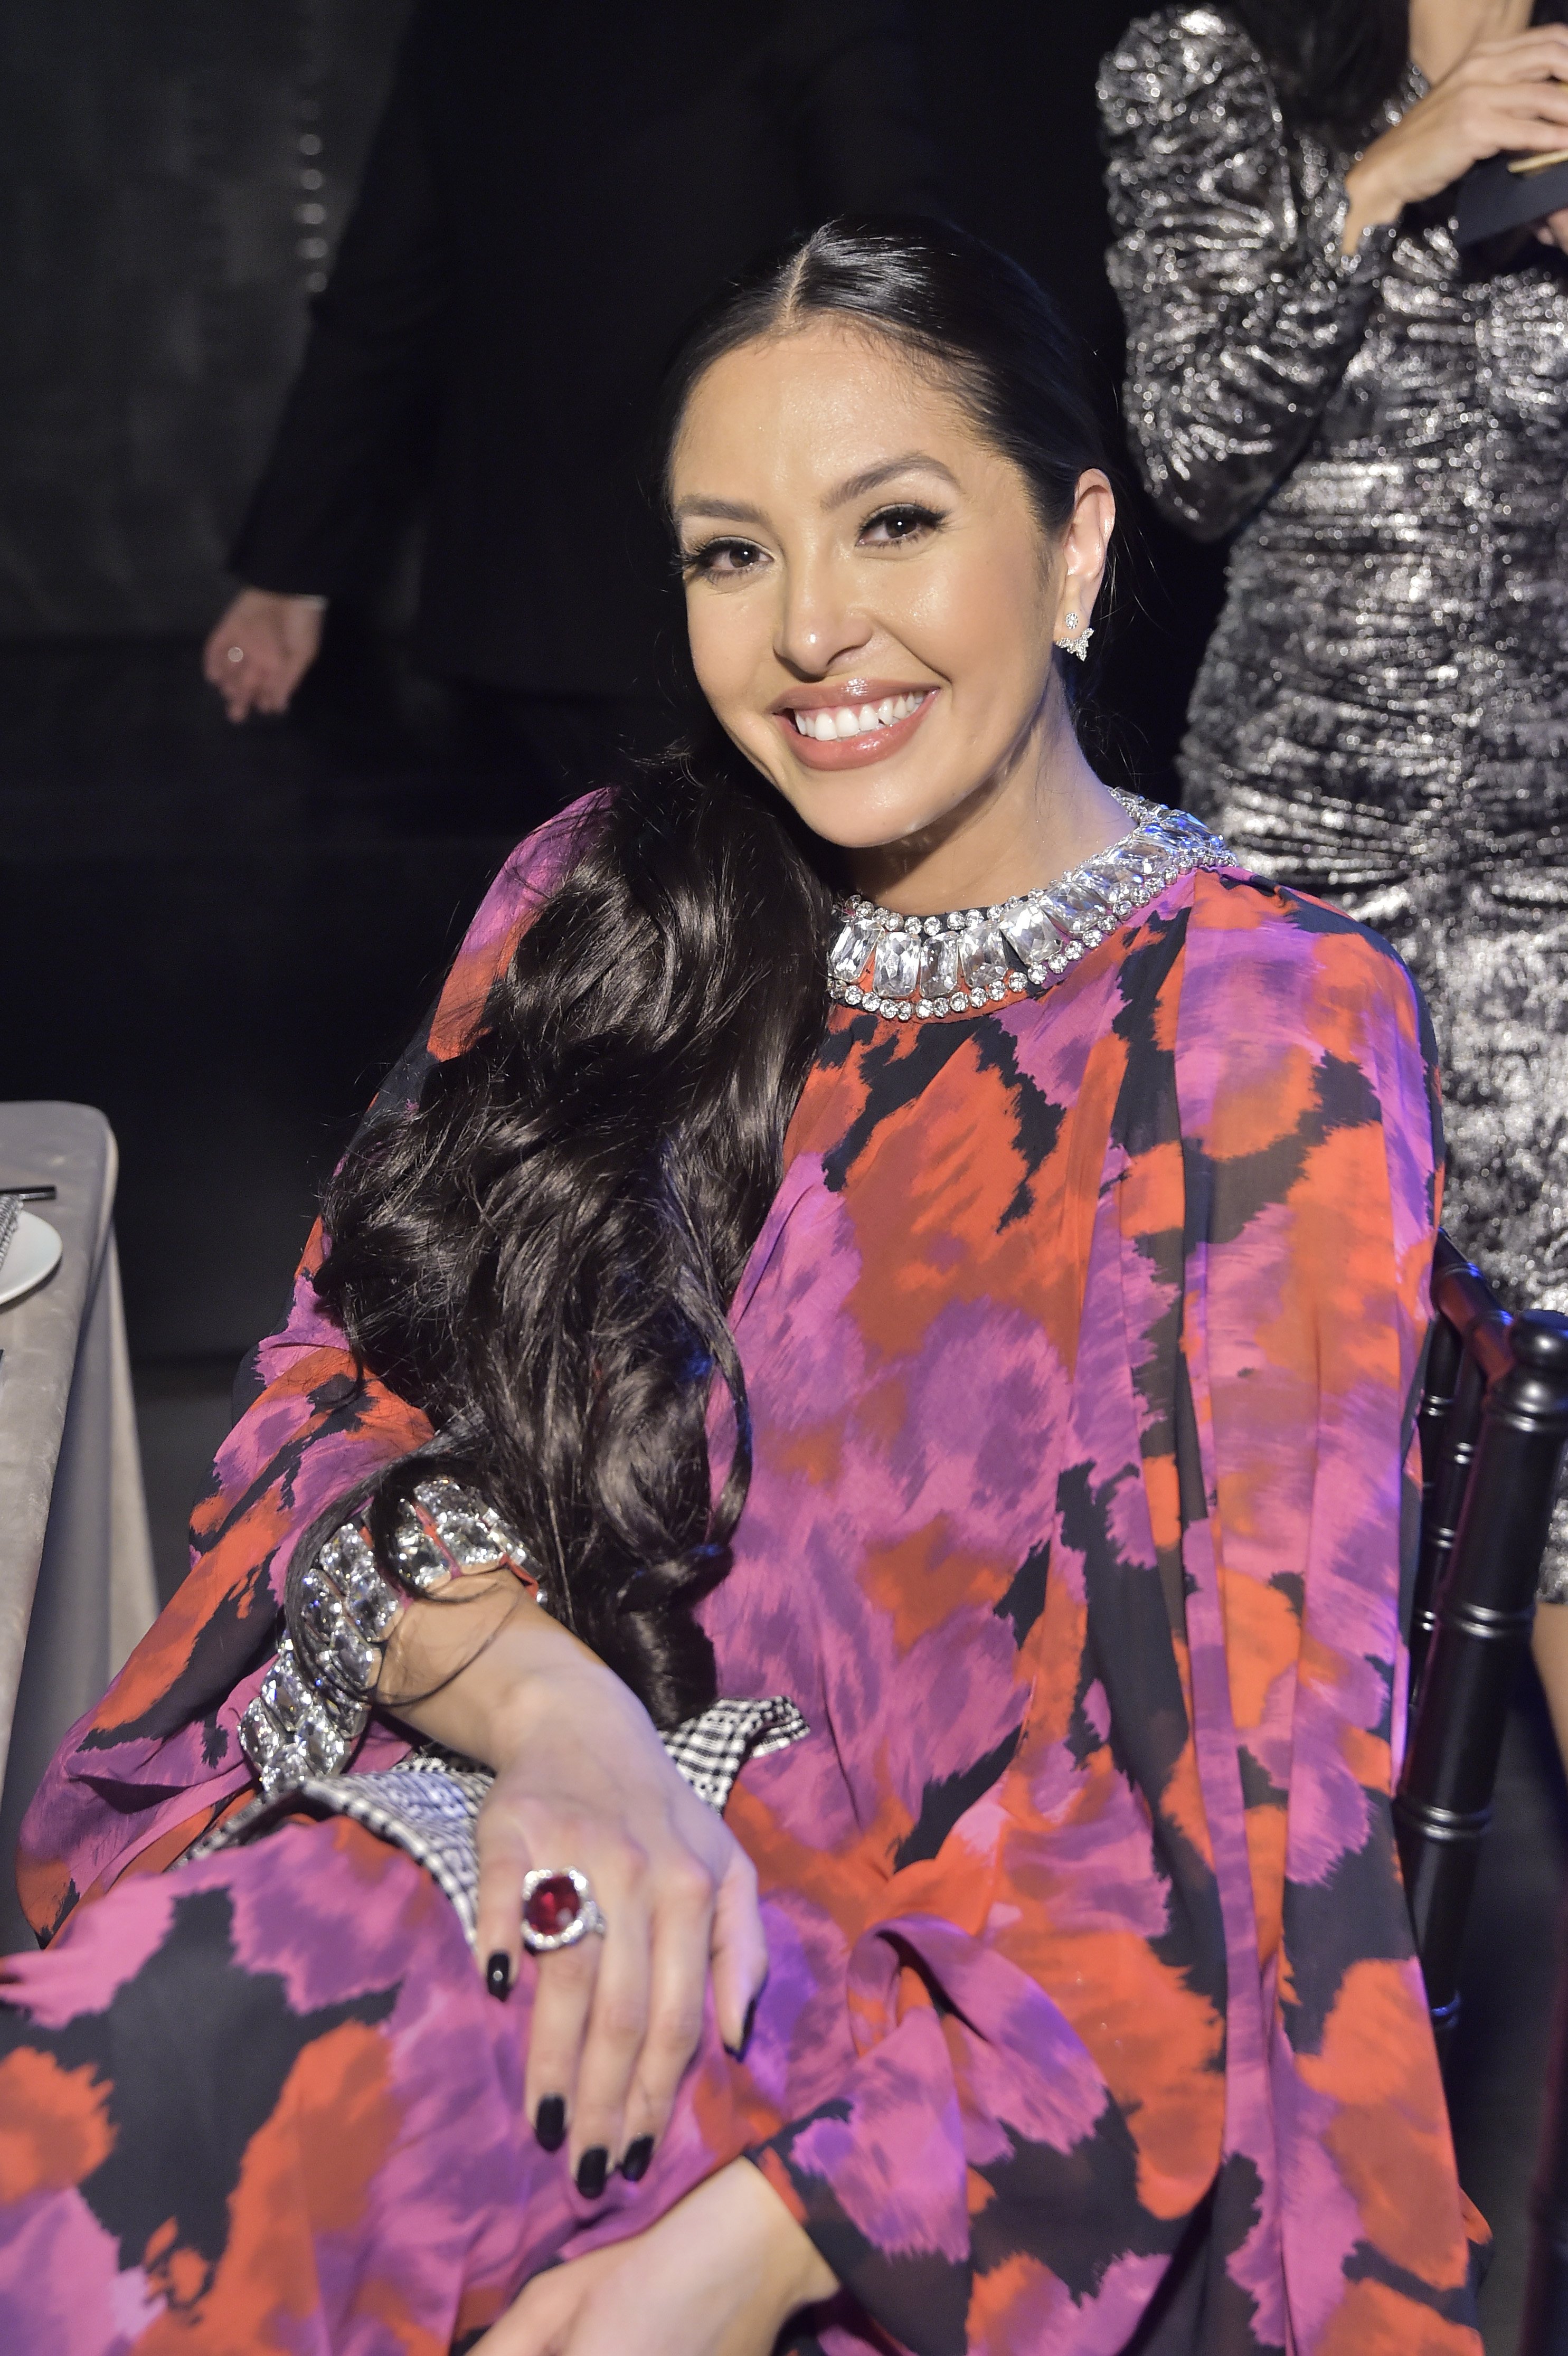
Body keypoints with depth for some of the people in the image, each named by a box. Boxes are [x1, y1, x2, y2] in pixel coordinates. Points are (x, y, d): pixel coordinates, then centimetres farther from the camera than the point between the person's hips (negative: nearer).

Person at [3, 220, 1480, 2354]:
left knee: (190, 2088, -29)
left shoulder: (1270, 1031, -5)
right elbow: (337, 1391, 5)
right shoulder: (600, 906, 9)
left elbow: (1249, 1768, -10)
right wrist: (542, 1691, -19)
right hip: (526, 1843, 4)